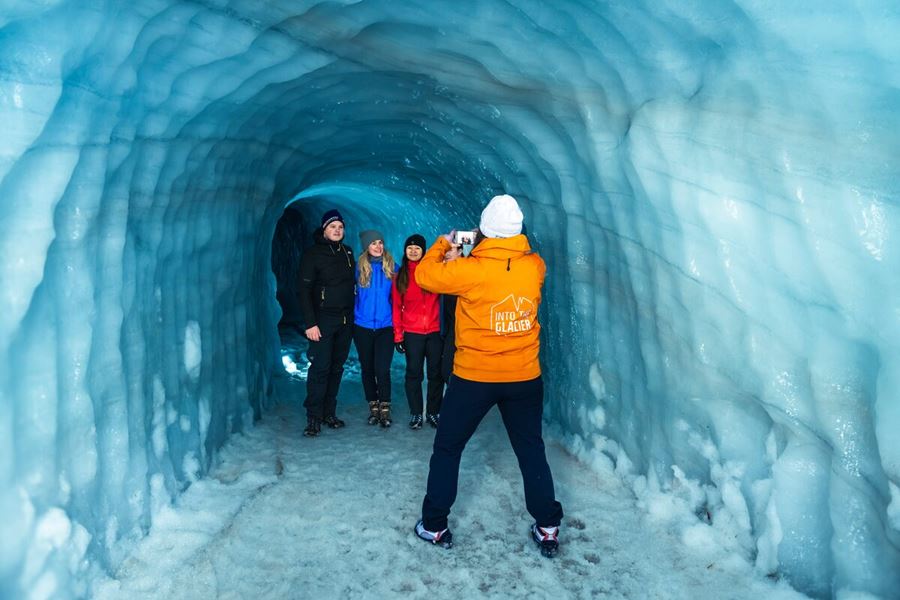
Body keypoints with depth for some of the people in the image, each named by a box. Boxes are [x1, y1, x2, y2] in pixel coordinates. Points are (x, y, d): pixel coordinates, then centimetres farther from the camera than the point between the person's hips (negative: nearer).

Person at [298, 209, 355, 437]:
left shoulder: (347, 253, 11)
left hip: (345, 320, 5)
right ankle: (314, 417, -1)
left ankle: (329, 413, 17)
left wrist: (352, 315, 9)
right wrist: (310, 323, -16)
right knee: (320, 368, -8)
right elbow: (305, 291, -9)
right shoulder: (312, 254, -5)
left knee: (337, 367, 8)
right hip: (323, 320, -5)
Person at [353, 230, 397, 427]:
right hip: (363, 326, 1)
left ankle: (385, 409, 6)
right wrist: (352, 318, 2)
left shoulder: (392, 267, 0)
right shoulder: (359, 267, 0)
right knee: (367, 368, 10)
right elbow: (352, 292, 6)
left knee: (382, 369, -9)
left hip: (385, 325, -1)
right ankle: (373, 407, 23)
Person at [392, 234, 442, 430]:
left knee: (435, 373, 5)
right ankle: (416, 413, 16)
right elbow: (397, 307, 6)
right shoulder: (400, 275, 7)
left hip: (435, 331, 0)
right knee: (414, 373, 4)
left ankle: (433, 412, 18)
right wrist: (398, 335, 1)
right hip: (412, 333, 1)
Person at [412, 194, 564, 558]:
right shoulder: (535, 266, -6)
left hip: (474, 377, -3)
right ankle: (547, 528, 22)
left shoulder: (470, 270, -17)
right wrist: (510, 245, 16)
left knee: (447, 449, 14)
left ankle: (434, 526, 23)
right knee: (532, 452, 17)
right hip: (525, 377, 3)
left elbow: (425, 275, -2)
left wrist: (442, 244, 13)